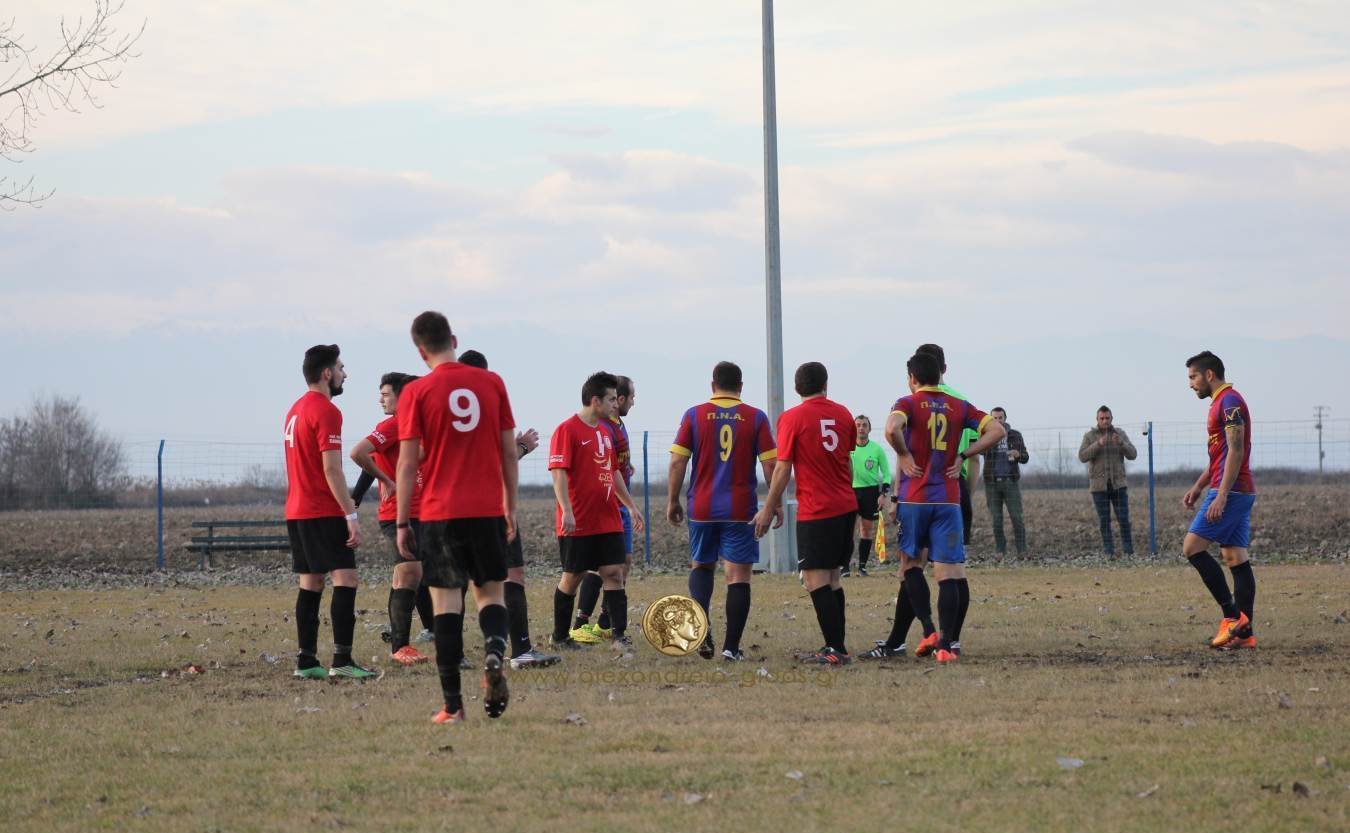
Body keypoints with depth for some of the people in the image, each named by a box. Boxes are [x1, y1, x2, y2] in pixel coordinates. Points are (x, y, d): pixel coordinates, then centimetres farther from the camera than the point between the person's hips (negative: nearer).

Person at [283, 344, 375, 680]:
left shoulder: (295, 410, 16)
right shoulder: (326, 412, -13)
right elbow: (331, 469, -19)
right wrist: (352, 516, -18)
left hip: (296, 512, 9)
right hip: (324, 513, -9)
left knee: (310, 584, 9)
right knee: (345, 580, -10)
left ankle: (306, 661, 7)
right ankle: (342, 660, -16)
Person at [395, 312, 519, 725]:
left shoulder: (416, 393, -4)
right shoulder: (492, 383, 4)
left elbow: (408, 464, -4)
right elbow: (509, 453, 8)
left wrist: (402, 523, 2)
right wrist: (510, 507, 17)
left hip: (440, 512, -2)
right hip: (488, 510, 2)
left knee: (447, 601, 0)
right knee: (490, 593, 15)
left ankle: (453, 704, -3)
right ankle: (495, 652, -16)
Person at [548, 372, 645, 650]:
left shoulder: (606, 431, 15)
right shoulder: (567, 430, -11)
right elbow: (559, 473, -17)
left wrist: (630, 506, 23)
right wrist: (567, 511, -25)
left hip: (608, 521, 7)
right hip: (578, 523, -7)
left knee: (614, 573, -2)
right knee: (572, 577, 3)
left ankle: (619, 634, -4)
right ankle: (560, 636, 15)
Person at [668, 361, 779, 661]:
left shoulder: (694, 415, 1)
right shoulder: (756, 418, -1)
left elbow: (677, 461, -2)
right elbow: (771, 465, -3)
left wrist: (672, 501, 8)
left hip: (702, 509, 1)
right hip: (741, 510, -1)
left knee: (701, 565, 19)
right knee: (739, 575, 3)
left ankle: (702, 620, -6)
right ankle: (732, 646, -1)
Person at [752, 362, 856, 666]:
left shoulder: (791, 418, -8)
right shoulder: (842, 414, 8)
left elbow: (783, 468, -8)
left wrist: (770, 508, 0)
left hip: (815, 511, -6)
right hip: (846, 506, 6)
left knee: (816, 580, -5)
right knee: (832, 578, 13)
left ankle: (836, 650, -11)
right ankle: (837, 648, 14)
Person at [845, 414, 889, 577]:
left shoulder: (876, 449, -1)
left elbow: (886, 473, 4)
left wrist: (884, 494, -5)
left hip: (871, 491, 1)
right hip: (851, 490, -1)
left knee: (867, 528, 5)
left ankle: (862, 566, 12)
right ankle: (845, 566, -7)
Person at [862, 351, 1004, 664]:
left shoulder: (908, 403, -3)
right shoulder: (959, 407, 8)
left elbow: (892, 430, -25)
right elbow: (997, 430, 5)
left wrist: (903, 455, -7)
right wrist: (963, 456, 7)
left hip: (914, 498, -2)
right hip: (949, 498, 2)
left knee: (910, 563, 15)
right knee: (949, 573, -1)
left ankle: (929, 630, 1)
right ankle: (947, 644, -8)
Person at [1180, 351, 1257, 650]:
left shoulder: (1229, 401, -12)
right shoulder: (1223, 402, 20)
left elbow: (1235, 452, -19)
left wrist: (1221, 497, -24)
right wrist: (1198, 487, 24)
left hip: (1230, 491, -10)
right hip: (1241, 492, 10)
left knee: (1193, 547, -12)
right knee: (1236, 558, 6)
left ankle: (1232, 615, -14)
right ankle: (1244, 632, 3)